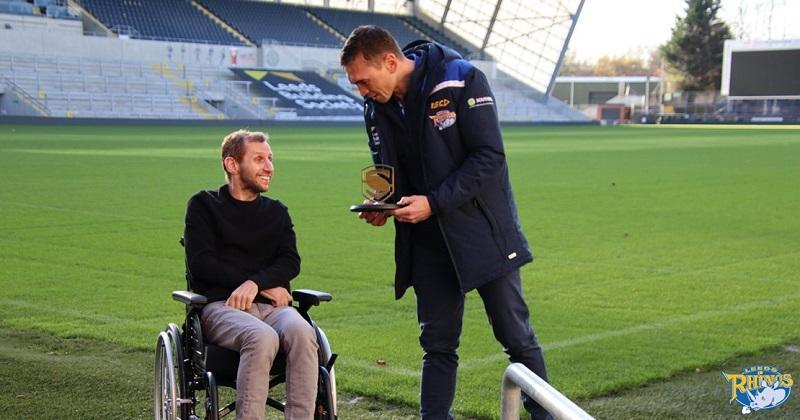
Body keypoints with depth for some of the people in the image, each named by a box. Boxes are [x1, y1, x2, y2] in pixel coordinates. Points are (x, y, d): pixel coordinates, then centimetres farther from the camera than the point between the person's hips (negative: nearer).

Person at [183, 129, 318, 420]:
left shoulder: (276, 212, 22)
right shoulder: (203, 205, 10)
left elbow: (291, 262, 7)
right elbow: (201, 264, -2)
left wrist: (255, 282, -15)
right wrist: (266, 286, -6)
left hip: (272, 305, 3)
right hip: (221, 304, -3)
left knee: (302, 333, -33)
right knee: (262, 337, -37)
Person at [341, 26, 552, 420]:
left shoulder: (462, 80, -16)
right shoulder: (376, 109, 2)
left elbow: (489, 157, -19)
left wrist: (434, 203, -23)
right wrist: (381, 205, -9)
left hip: (482, 232, -5)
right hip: (428, 243, 5)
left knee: (516, 336, 4)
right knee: (437, 344, 9)